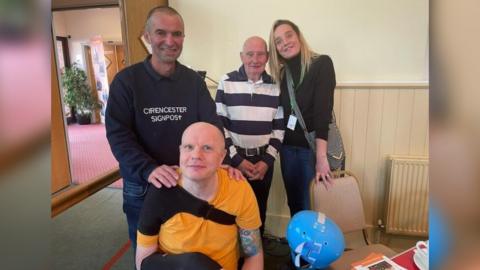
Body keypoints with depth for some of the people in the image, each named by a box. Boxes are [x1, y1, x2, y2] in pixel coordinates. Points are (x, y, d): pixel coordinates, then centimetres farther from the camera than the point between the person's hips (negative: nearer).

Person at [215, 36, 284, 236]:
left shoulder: (275, 86, 1)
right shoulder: (227, 82, -5)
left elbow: (279, 128, 4)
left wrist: (267, 160, -6)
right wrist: (236, 159, -10)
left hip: (263, 160, 2)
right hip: (233, 159, -1)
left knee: (259, 211, 14)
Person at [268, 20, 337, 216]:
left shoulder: (322, 64, -9)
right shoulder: (281, 74, 7)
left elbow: (323, 111, -18)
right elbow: (282, 113, 7)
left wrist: (321, 156, -25)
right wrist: (279, 145, -4)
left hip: (313, 147, -4)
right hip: (288, 148, 5)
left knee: (312, 207, 6)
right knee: (294, 205, 16)